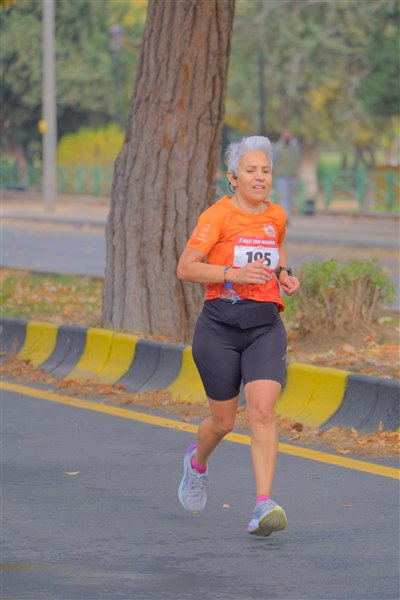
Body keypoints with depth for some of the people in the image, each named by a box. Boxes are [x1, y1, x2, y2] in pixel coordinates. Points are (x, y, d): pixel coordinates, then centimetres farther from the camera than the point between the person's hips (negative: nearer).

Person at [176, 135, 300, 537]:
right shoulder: (218, 215, -8)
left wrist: (284, 273, 10)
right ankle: (197, 461, 44)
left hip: (266, 326, 3)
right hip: (220, 326, -3)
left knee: (262, 410, -17)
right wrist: (235, 273, -23)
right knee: (223, 421, 8)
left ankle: (263, 506, -22)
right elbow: (185, 268, -12)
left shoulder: (276, 216, 9)